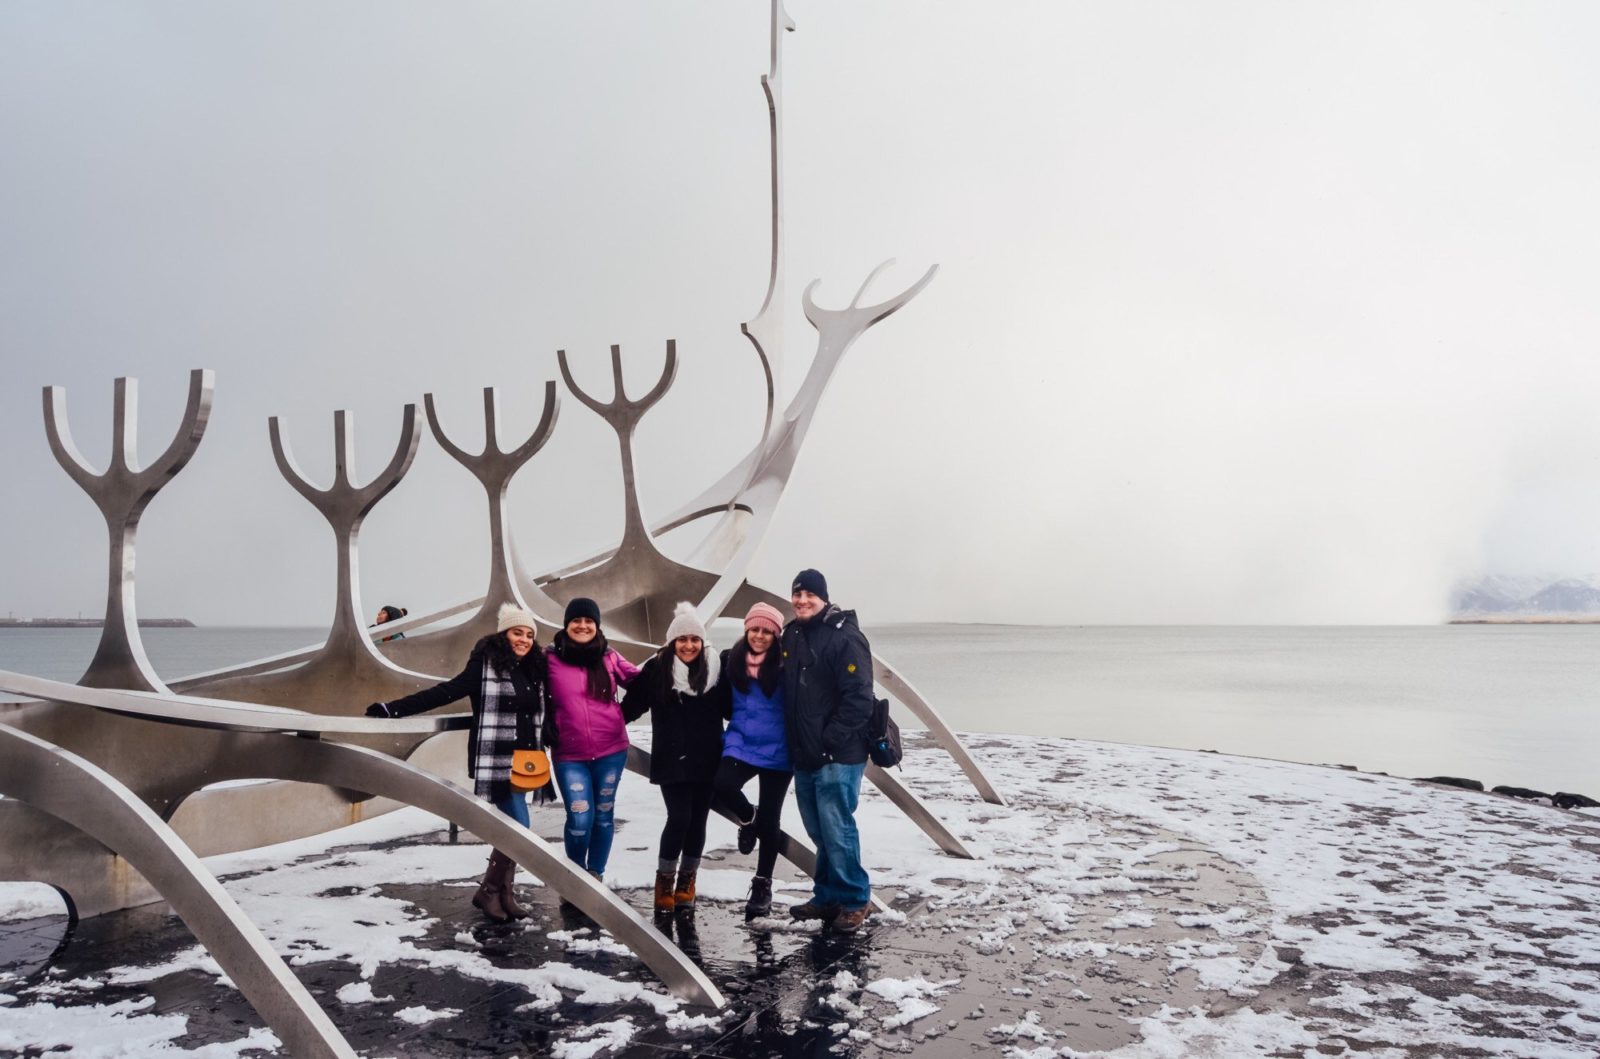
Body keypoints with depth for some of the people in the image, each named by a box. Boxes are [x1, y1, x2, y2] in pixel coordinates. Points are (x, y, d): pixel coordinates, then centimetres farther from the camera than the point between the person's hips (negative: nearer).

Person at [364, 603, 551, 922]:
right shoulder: (485, 665, -7)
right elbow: (444, 693, -10)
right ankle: (489, 890, 4)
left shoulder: (535, 670, 10)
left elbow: (545, 712, 19)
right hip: (496, 761, -6)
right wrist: (394, 709, -16)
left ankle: (503, 892, 19)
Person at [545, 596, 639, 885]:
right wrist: (549, 733, -4)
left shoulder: (609, 657, 0)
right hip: (569, 755, -2)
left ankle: (596, 877, 28)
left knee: (603, 815, 11)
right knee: (580, 820, -6)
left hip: (611, 750, 2)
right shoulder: (551, 659, -3)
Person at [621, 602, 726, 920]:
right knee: (679, 818, -9)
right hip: (671, 761, -2)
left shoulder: (714, 669, 0)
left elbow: (729, 708, 9)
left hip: (706, 761, 3)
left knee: (697, 822, 7)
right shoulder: (657, 668, -6)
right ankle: (665, 883, 10)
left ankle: (686, 886, 22)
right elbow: (632, 705, -5)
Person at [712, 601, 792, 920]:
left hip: (777, 750, -2)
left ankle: (762, 885, 24)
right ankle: (748, 818, 10)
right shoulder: (731, 660, 0)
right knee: (723, 785, -25)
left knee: (769, 819, 5)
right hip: (741, 743, 2)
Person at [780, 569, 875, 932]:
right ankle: (828, 896, 25)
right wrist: (796, 744, 12)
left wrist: (828, 742, -19)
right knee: (819, 830, 14)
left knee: (836, 828, -4)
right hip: (804, 756, 7)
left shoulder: (844, 637, -13)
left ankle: (854, 900, 11)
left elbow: (859, 699, -18)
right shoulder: (791, 635, 11)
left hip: (838, 756, -7)